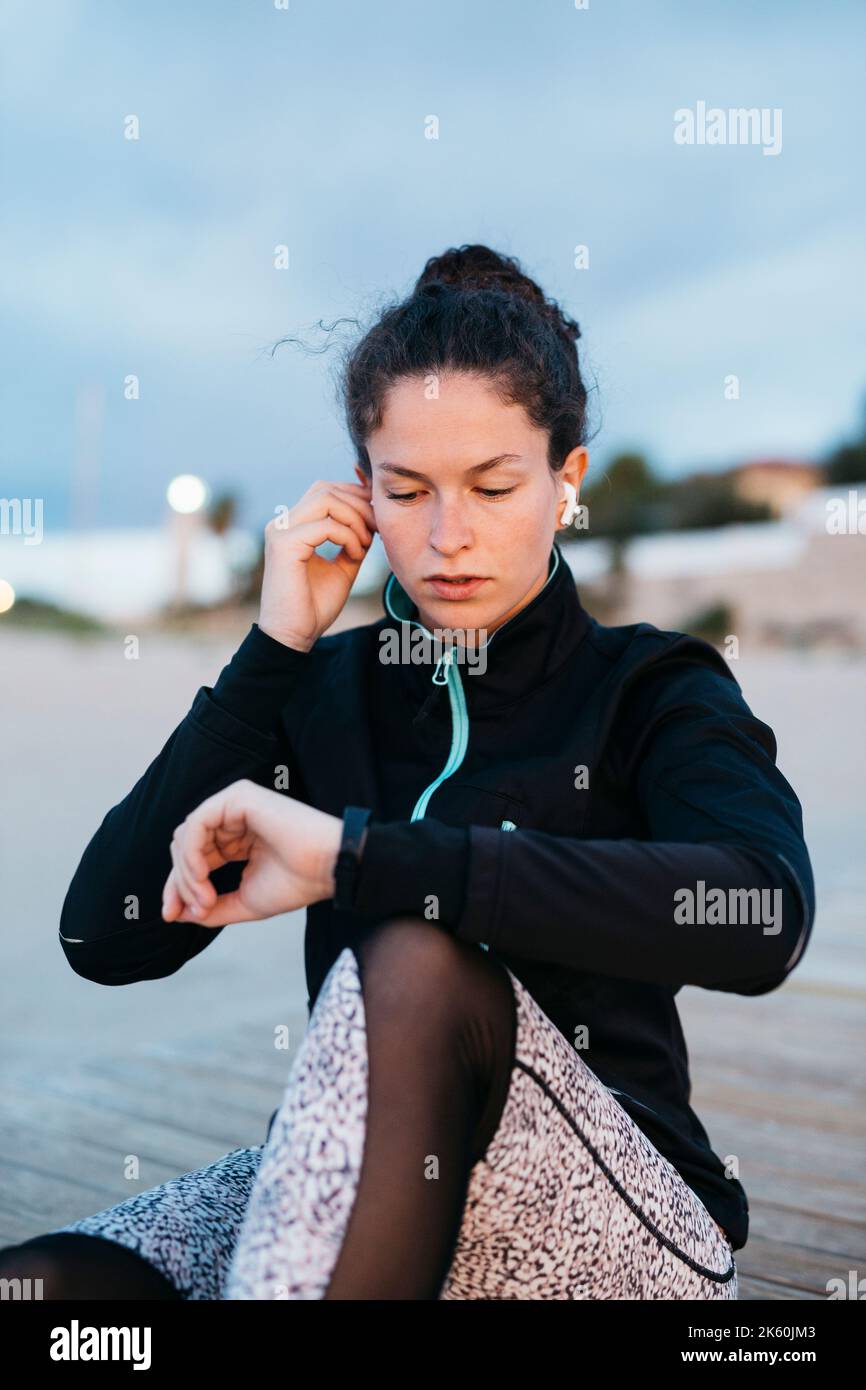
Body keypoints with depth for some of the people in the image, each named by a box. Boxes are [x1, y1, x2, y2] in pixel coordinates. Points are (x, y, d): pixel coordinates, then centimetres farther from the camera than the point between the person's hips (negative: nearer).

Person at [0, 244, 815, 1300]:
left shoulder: (651, 690, -5)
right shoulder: (325, 688, 4)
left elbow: (761, 918, -28)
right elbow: (106, 939, -5)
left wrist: (354, 854, -30)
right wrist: (273, 649, -10)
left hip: (610, 1225, -1)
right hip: (359, 1192, 2)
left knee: (414, 963, -32)